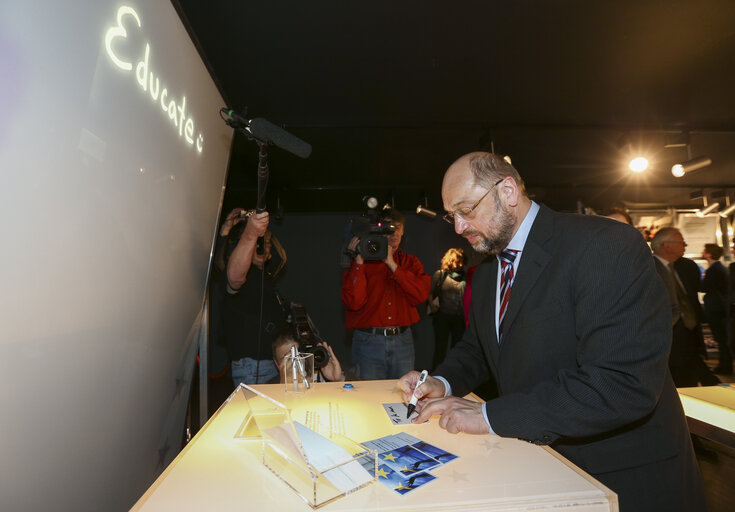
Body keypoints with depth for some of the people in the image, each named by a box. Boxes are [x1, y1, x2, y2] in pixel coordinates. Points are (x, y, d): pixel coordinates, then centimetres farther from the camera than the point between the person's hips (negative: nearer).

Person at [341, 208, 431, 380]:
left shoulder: (410, 262, 11)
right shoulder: (361, 261, 2)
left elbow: (421, 295, -8)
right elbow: (353, 302, -11)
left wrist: (392, 264, -10)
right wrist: (358, 262, -15)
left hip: (402, 341, 2)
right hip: (369, 341, -2)